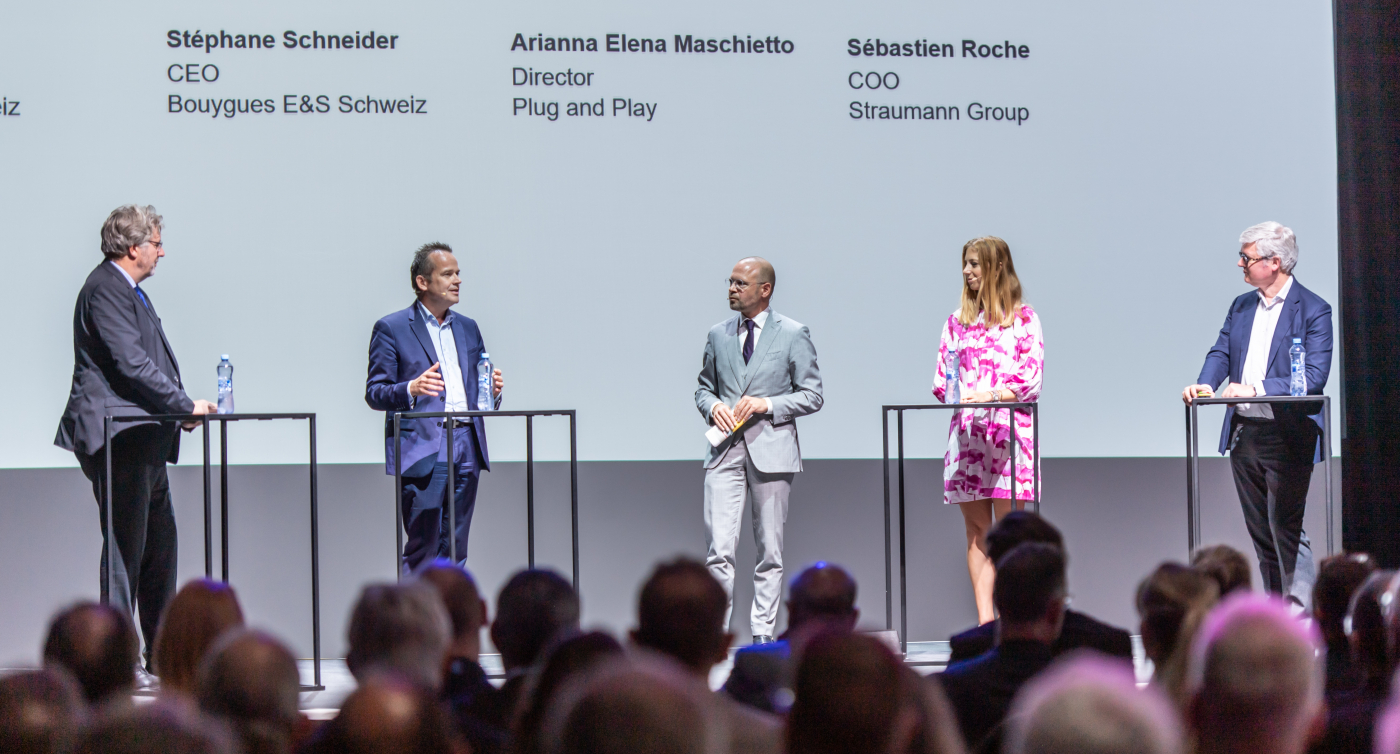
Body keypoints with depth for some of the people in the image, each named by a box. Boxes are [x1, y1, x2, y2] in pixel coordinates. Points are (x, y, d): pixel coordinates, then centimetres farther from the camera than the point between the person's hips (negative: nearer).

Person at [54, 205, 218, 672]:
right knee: (125, 543, -9)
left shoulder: (130, 291, 20)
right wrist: (185, 406, -16)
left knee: (160, 541, 13)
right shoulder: (105, 289, -13)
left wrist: (180, 407, 9)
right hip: (116, 436, -11)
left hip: (142, 440, 11)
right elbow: (131, 363, -20)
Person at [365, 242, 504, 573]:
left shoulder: (468, 328, 20)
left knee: (455, 550, 5)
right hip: (422, 448, -6)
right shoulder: (391, 329, 1)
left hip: (467, 446, 6)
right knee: (423, 549, -10)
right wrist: (411, 389, -22)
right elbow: (374, 393, -3)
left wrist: (492, 391, 1)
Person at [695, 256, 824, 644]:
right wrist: (713, 406, -1)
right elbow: (704, 388, 22)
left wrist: (766, 404, -12)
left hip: (772, 450, -2)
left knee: (770, 551, 4)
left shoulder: (793, 334, 2)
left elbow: (812, 396, 1)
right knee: (719, 550, -8)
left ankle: (763, 634, 11)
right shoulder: (718, 335, 12)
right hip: (725, 451, 2)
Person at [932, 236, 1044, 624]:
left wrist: (992, 395, -17)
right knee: (977, 530, 2)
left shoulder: (1023, 319, 5)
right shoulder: (957, 321, 17)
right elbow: (942, 378, 15)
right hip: (965, 431, 4)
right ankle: (984, 621, 3)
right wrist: (956, 393, -6)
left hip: (1009, 430, -4)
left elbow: (1031, 378, -3)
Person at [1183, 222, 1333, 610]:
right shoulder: (1241, 306, 14)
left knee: (1286, 530, -10)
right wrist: (1205, 384, -13)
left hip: (1287, 436, -7)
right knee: (1260, 532, 11)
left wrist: (1256, 388, -24)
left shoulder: (1313, 311, -8)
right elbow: (1221, 353, 9)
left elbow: (1314, 376, -16)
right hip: (1243, 433, 7)